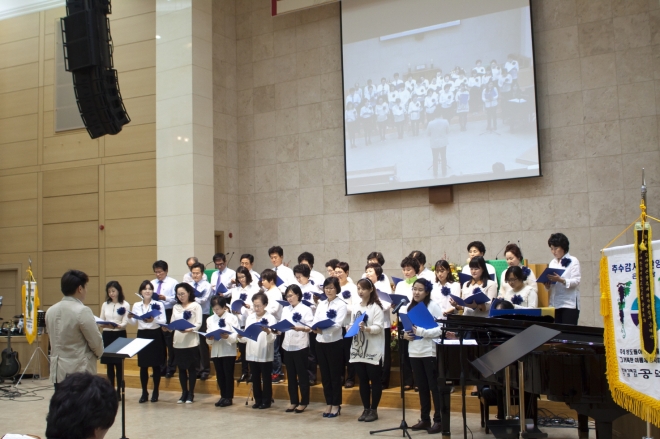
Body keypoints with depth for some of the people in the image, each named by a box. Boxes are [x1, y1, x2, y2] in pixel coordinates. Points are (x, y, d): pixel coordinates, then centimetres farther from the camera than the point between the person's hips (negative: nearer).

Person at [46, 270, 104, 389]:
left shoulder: (51, 311, 6)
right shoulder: (82, 311, -15)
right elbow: (96, 343, -10)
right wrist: (98, 354, 10)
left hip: (58, 371, 7)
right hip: (80, 372, -7)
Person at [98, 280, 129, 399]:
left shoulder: (125, 305, -3)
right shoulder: (105, 305, 11)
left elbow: (125, 323, -11)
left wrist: (116, 326, -31)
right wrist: (101, 325, -14)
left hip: (119, 335, -4)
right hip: (107, 335, 4)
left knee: (118, 364, -3)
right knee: (109, 364, 7)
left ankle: (119, 392, 3)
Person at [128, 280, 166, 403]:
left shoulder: (159, 304, -3)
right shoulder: (136, 305, 7)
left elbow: (163, 321, -11)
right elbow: (133, 323, 2)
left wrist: (153, 320, -29)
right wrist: (130, 317, -19)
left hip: (155, 335, -3)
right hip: (142, 335, 3)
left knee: (156, 365, 4)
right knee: (143, 365, 4)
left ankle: (155, 392, 14)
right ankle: (144, 393, 14)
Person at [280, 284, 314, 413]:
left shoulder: (306, 309, -4)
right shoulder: (285, 309, 12)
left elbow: (310, 327, -14)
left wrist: (299, 328, -32)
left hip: (300, 346, -5)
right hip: (287, 346, 5)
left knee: (302, 375, 3)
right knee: (291, 375, 10)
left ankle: (303, 402, 11)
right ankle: (293, 401, 18)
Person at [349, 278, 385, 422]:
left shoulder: (376, 307, -7)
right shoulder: (356, 306, 11)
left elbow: (379, 327, -15)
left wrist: (366, 328, -32)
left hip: (373, 349, -6)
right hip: (358, 348, 6)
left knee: (374, 380, 2)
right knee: (363, 380, 10)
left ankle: (374, 410, 10)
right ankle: (366, 409, 19)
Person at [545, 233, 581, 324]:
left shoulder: (573, 261, 0)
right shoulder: (552, 263, 15)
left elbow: (576, 281, -10)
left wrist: (561, 280, -24)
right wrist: (547, 284, -6)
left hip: (569, 304, -5)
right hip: (554, 304, 5)